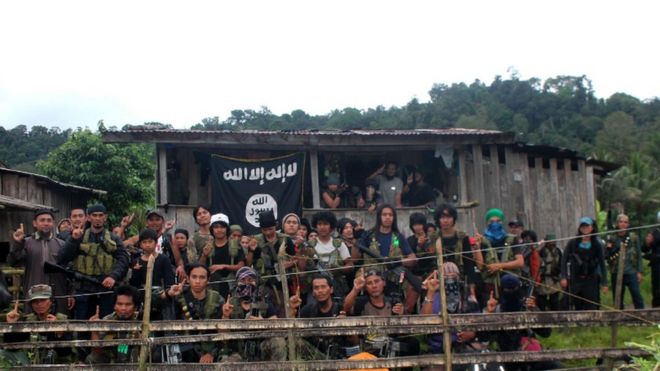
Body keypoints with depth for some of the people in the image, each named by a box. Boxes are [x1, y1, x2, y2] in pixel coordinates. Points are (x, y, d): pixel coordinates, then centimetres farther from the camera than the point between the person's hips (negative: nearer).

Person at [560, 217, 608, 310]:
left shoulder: (597, 245, 1)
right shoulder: (573, 243, 0)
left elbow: (602, 264, 2)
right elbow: (564, 260, 1)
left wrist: (604, 283, 0)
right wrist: (563, 277, -8)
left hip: (591, 281, 0)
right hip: (575, 280, 0)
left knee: (591, 308, -3)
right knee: (578, 308, 6)